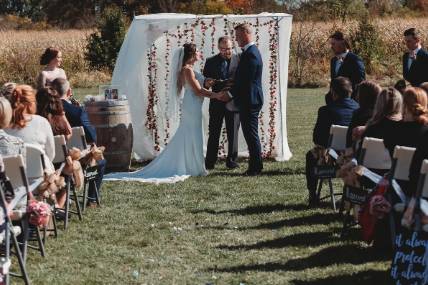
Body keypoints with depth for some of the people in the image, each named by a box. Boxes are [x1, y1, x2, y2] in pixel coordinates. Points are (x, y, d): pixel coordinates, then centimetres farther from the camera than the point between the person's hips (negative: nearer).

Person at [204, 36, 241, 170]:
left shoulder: (239, 59, 0)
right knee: (214, 133, 5)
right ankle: (209, 162, 10)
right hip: (217, 102, 1)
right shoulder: (211, 62, 5)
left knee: (233, 133, 4)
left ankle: (231, 161, 13)